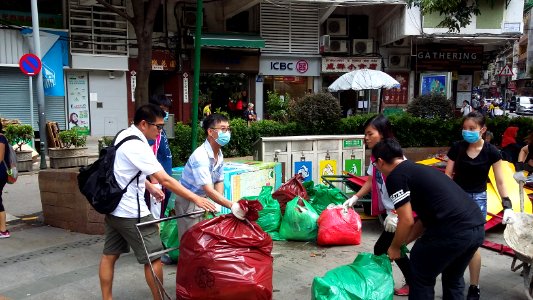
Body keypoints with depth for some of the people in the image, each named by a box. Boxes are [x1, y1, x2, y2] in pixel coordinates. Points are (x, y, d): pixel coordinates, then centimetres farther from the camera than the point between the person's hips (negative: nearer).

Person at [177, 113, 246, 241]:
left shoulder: (219, 154, -1)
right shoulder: (200, 156, -28)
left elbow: (219, 181, 6)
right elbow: (208, 190, -34)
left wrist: (218, 204, -10)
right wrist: (232, 205, -43)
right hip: (188, 203, -8)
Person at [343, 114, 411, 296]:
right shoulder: (375, 156, 5)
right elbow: (371, 181, 12)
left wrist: (396, 214, -24)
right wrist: (355, 198, 0)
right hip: (386, 210, 9)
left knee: (381, 249, -4)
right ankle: (412, 282, 31)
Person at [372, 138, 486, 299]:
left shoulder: (395, 176, -2)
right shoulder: (419, 170, 25)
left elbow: (407, 221, -6)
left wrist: (395, 247, 11)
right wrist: (403, 242, 32)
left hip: (452, 230, -9)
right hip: (477, 227, 9)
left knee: (421, 277, 15)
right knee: (453, 278, 29)